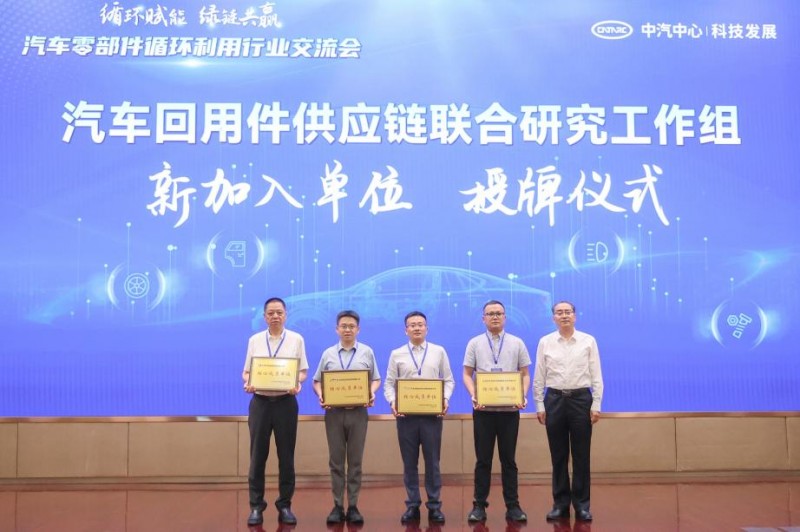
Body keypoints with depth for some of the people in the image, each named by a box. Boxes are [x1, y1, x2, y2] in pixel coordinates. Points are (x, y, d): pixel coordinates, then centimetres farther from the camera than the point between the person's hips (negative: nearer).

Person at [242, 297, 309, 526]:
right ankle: (256, 506, 11)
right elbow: (246, 371, 7)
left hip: (285, 402, -1)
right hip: (260, 402, 1)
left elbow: (303, 370, 3)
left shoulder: (296, 339, 3)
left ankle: (285, 506, 14)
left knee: (286, 456, 5)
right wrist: (248, 383, -14)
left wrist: (297, 383, -18)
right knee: (258, 456, 3)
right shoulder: (254, 340, 6)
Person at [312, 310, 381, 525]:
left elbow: (376, 379, 8)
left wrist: (372, 393, -12)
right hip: (334, 412, 1)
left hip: (358, 412, -1)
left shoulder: (367, 352, 6)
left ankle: (353, 506, 10)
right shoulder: (328, 354, 8)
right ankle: (337, 506, 10)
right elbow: (317, 381, 10)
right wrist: (321, 396, -9)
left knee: (355, 461, 3)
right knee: (336, 461, 4)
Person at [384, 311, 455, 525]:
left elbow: (449, 380, 7)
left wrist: (445, 399, -10)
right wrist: (393, 402, -12)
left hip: (432, 413, 0)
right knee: (409, 462, 6)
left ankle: (434, 506, 12)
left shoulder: (439, 351, 7)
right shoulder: (396, 354, 7)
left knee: (432, 461, 3)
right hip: (406, 414, 1)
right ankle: (412, 505, 15)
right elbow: (389, 383, 5)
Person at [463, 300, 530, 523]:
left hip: (509, 409, 0)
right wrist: (473, 396, -14)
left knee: (508, 460, 6)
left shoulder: (517, 343, 6)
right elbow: (467, 374, 3)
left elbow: (525, 375, 6)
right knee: (483, 460, 5)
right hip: (483, 409, 0)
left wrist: (523, 396, -12)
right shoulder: (475, 343, 5)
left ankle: (513, 506, 13)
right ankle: (479, 505, 12)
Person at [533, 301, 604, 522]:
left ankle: (582, 504, 14)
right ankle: (560, 503, 16)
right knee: (558, 455, 7)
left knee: (581, 455, 4)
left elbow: (596, 375, 0)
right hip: (554, 399, 1)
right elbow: (539, 377, 4)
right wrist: (540, 406, 1)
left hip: (581, 399, -1)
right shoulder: (545, 342, 3)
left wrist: (596, 405, -5)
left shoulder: (588, 341, 0)